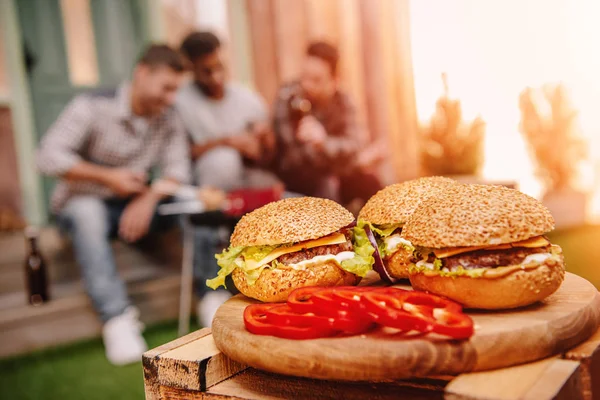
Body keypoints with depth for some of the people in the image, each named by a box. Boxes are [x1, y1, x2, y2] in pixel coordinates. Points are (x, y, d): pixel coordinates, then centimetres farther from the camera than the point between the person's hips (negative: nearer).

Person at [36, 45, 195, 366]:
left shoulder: (168, 119, 0)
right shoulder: (92, 107, -13)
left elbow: (178, 170, -10)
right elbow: (48, 157, -21)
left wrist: (150, 198, -28)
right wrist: (107, 176, -24)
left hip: (133, 206, 4)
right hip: (81, 204, -3)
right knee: (88, 213, -39)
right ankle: (117, 318, -41)